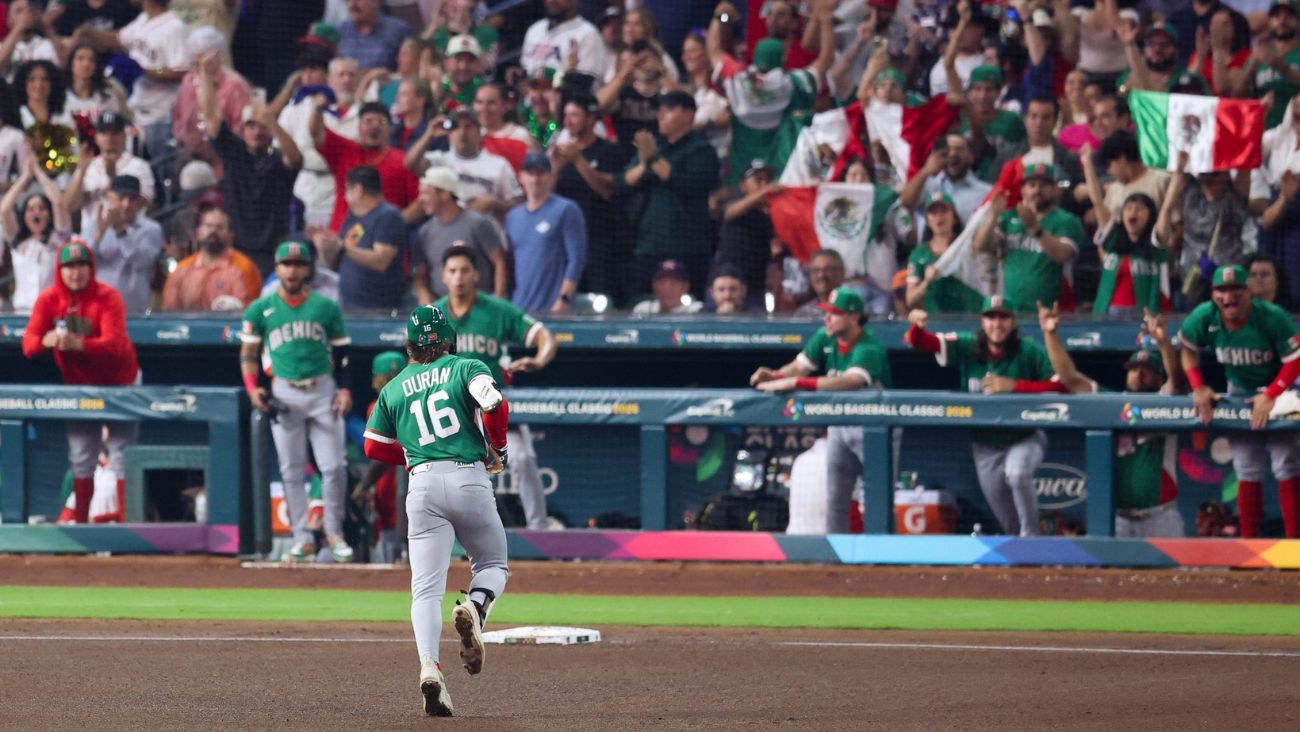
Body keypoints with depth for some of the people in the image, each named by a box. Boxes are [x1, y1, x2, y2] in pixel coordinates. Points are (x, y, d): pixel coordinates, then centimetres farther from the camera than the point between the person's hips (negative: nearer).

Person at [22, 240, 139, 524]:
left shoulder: (107, 298, -21)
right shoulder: (48, 299, -9)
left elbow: (114, 343, -35)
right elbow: (29, 344, -16)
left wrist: (78, 344, -53)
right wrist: (46, 340, -41)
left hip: (118, 383, -4)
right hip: (79, 384, 4)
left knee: (121, 455, -5)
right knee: (81, 458, 8)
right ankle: (81, 521, 17)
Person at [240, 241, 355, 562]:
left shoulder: (326, 307, 7)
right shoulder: (261, 309, 6)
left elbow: (341, 352, 10)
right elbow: (248, 353, 9)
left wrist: (344, 388, -3)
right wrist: (252, 388, -6)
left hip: (323, 390, 0)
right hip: (284, 393, 0)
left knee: (334, 466, -5)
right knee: (291, 471, 0)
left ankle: (334, 533, 9)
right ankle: (302, 538, 4)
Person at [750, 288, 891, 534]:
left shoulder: (869, 349, -27)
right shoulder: (825, 338, -4)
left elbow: (851, 381, -44)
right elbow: (799, 366, -2)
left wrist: (796, 382, -49)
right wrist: (774, 376, -26)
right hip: (839, 424, 7)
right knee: (834, 500, 9)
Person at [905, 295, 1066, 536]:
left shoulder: (1029, 352, -16)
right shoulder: (966, 348, -6)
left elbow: (1061, 385, -25)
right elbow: (918, 342, -11)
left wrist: (1014, 386, -30)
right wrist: (916, 326, -34)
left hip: (1024, 438, -4)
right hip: (985, 445, 4)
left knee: (1016, 473, -36)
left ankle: (1031, 536, -17)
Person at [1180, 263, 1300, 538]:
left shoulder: (1273, 318, -29)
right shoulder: (1203, 318, -18)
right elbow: (1187, 348, 1)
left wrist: (1270, 397, -30)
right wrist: (1198, 387, -9)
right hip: (1239, 391, 3)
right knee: (1247, 471, 6)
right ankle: (1249, 542, 13)